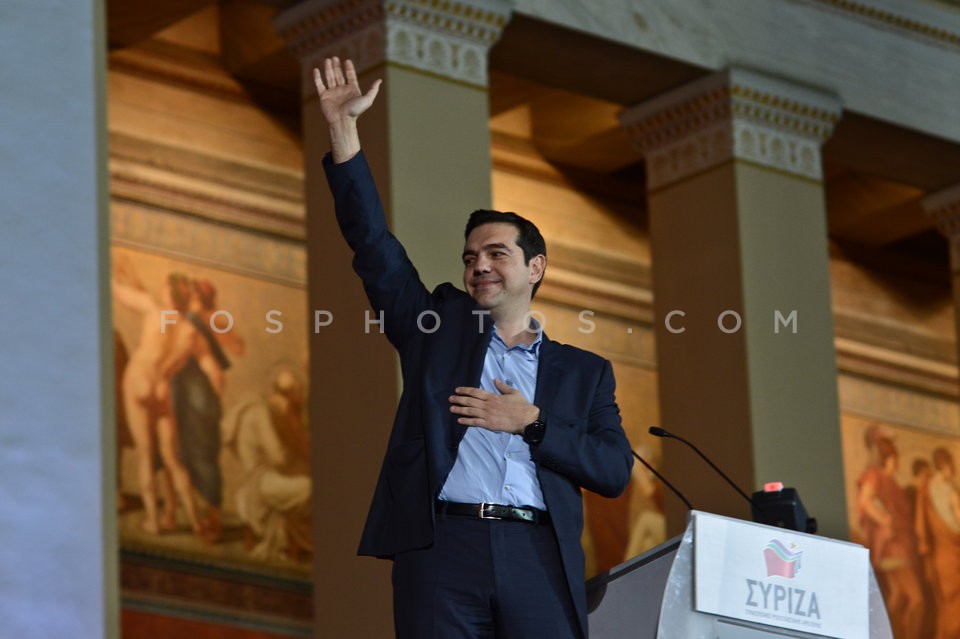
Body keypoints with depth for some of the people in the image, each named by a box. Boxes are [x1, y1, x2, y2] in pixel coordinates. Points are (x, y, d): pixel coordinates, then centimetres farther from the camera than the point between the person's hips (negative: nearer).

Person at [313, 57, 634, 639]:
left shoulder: (584, 371, 20)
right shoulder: (439, 327, 21)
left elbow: (616, 472, 10)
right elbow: (373, 244, 13)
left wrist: (532, 423, -1)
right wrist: (344, 127, 7)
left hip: (539, 558, 0)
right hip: (443, 546, 0)